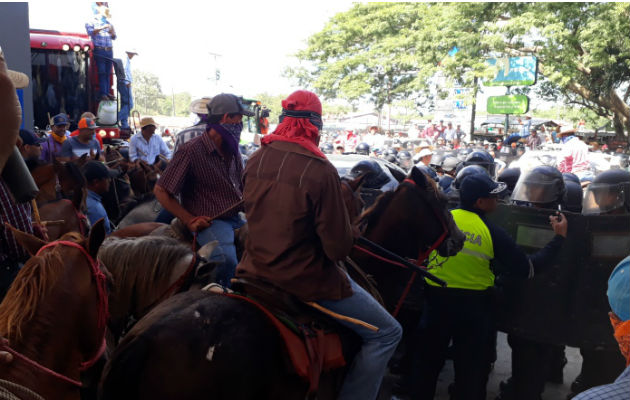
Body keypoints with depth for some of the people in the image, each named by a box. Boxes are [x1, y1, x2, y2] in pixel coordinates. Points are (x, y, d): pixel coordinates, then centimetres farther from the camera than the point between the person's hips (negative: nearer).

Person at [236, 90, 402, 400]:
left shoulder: (256, 161, -3)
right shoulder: (321, 171, -21)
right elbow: (339, 248, -19)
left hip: (257, 268, 7)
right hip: (307, 280, -7)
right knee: (387, 333, 7)